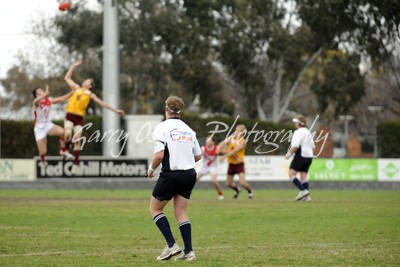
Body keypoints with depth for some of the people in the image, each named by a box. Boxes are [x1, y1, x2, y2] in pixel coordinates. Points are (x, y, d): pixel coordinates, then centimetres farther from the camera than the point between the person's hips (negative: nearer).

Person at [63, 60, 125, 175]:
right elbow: (67, 78, 20)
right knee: (68, 133, -26)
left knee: (77, 140, -3)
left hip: (79, 118, 1)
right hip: (70, 116, -1)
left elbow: (102, 103, 14)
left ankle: (75, 163, 0)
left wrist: (116, 110, 11)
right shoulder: (76, 88, 15)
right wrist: (74, 66, 18)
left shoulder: (90, 95, 13)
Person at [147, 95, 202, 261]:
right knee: (181, 213, 10)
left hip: (171, 175, -6)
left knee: (155, 209, 11)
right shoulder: (188, 130, 10)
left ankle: (171, 244, -2)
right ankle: (189, 251, 0)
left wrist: (151, 169, -1)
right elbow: (198, 156, 14)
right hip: (190, 174, 6)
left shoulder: (162, 128, -9)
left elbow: (159, 155, -19)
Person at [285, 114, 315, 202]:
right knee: (304, 176, 9)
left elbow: (295, 146, -21)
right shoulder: (308, 132, 18)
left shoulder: (298, 132, -12)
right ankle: (306, 196, 2)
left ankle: (303, 190, -17)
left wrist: (289, 153, -11)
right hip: (309, 156, 9)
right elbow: (312, 146, 21)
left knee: (291, 174, -6)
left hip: (300, 156, -9)